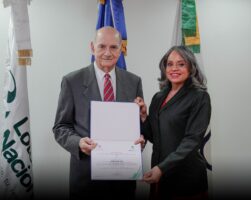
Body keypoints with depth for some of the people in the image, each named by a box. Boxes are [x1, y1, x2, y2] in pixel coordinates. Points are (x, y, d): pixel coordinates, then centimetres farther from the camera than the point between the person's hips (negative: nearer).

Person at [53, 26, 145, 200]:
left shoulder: (134, 81, 4)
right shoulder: (72, 81, -4)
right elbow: (61, 126, -2)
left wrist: (140, 138, -11)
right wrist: (78, 142, -20)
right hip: (86, 170, -2)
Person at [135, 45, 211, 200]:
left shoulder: (199, 97, -9)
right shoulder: (158, 97, 8)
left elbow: (192, 140, -17)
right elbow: (153, 137, 11)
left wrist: (162, 168, -23)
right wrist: (143, 115, -4)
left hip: (186, 176, -5)